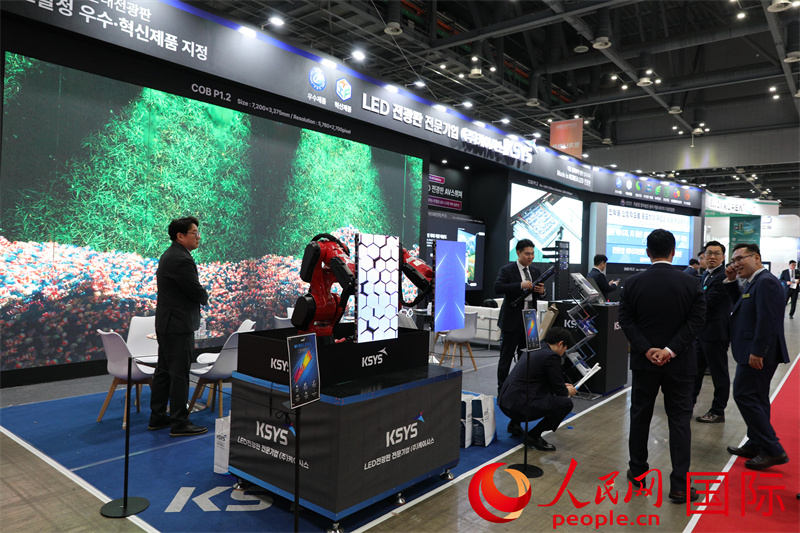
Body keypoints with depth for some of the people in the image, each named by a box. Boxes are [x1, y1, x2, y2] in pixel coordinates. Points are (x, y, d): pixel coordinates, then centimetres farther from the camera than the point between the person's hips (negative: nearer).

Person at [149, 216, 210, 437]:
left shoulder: (168, 255, 13)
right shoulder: (182, 260, -20)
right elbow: (197, 292, -21)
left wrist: (199, 296, 9)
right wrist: (205, 297, 3)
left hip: (166, 322, 11)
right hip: (179, 325, -11)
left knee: (164, 370, 16)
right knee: (179, 374, -4)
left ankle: (157, 417, 26)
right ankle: (180, 423, 4)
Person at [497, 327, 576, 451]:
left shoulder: (534, 351, 18)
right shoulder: (551, 356, -9)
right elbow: (559, 390, -2)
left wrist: (563, 387, 35)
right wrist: (568, 391, 19)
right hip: (519, 404, -9)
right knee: (566, 403, -4)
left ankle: (515, 423, 20)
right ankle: (533, 436, 2)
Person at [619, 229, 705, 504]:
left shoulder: (633, 282, -4)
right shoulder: (690, 283, -5)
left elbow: (626, 320, -8)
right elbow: (696, 320, -11)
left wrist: (647, 350, -10)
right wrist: (671, 350, -14)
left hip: (644, 361, 1)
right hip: (679, 364, -1)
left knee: (640, 416, 14)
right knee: (679, 421, 6)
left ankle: (638, 472, 26)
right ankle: (680, 486, 8)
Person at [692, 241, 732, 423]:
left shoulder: (722, 277, -18)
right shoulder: (706, 275, 13)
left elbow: (706, 303, -22)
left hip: (715, 333, -10)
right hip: (702, 332, 10)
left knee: (719, 373, 4)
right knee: (695, 369, 18)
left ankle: (718, 412, 16)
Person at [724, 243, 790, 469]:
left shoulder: (766, 282, -18)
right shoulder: (754, 282, 13)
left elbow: (767, 320, -24)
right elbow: (740, 305, 19)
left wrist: (757, 352, -24)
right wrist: (731, 281, 8)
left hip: (758, 354, -11)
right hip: (756, 353, 11)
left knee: (744, 395, -7)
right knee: (756, 398, 16)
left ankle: (774, 450, 0)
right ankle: (756, 446, 28)